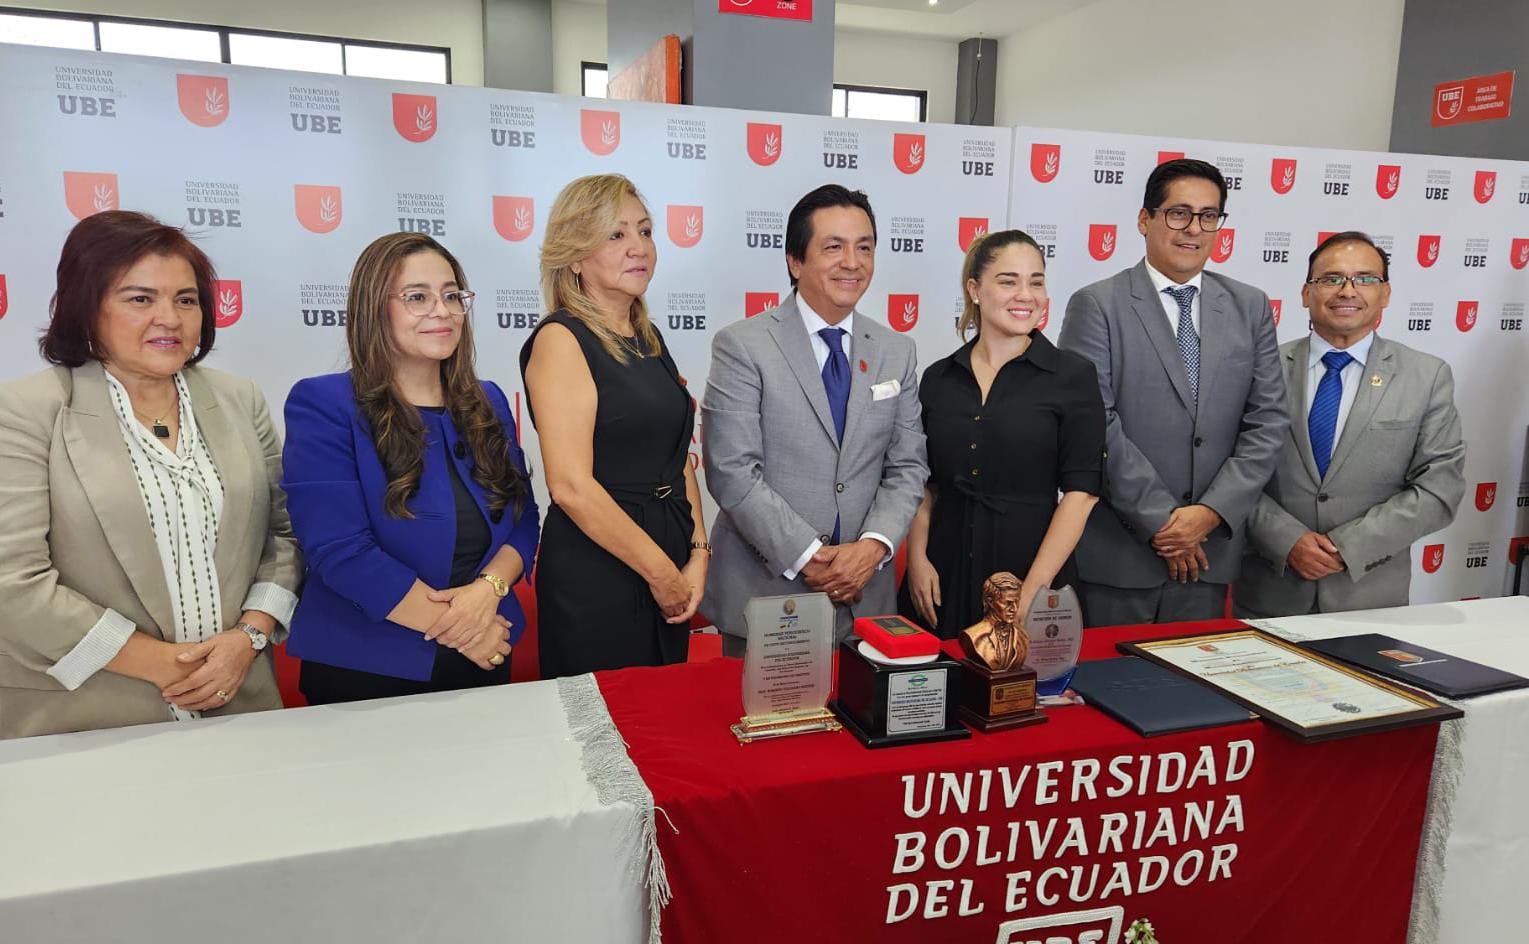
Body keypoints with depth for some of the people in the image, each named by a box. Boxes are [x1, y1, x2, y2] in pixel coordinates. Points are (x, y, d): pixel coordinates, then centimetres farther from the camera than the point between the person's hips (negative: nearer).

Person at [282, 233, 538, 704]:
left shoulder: (487, 404, 6)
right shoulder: (322, 405, -11)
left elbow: (522, 521, 3)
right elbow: (339, 551, -19)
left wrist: (488, 588, -17)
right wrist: (456, 627, -17)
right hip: (365, 672, -5)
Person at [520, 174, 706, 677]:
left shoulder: (648, 337, 11)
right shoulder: (561, 340, -12)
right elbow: (572, 486, -19)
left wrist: (698, 554, 0)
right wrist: (661, 571, -13)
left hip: (669, 576, 7)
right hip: (594, 577, -7)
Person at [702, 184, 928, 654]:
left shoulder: (898, 353, 8)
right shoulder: (742, 346, -7)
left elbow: (907, 467, 6)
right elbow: (732, 472, -13)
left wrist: (874, 545, -10)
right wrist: (808, 557, -16)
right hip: (764, 593, -3)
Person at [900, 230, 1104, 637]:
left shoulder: (1073, 375, -3)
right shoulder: (939, 378, 6)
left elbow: (1081, 490, -8)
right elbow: (924, 483, 9)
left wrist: (1034, 589, -14)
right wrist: (917, 559, -4)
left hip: (1030, 569, -2)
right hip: (942, 579, 3)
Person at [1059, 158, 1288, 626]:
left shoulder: (1250, 307, 9)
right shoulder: (1097, 306, -4)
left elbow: (1267, 422, 5)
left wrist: (1211, 511, -8)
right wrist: (1161, 519, -12)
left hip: (1209, 551, 4)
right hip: (1116, 552, -4)